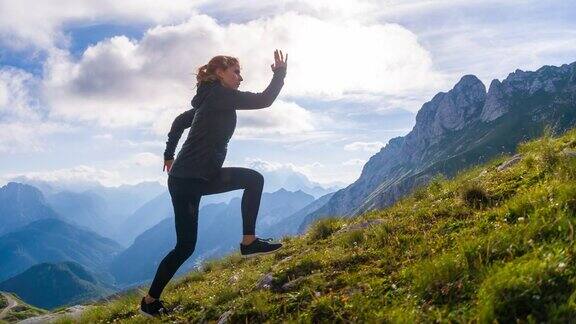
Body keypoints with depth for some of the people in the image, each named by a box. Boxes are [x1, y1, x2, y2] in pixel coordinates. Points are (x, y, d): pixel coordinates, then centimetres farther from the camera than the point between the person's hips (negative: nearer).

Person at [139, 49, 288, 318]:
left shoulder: (210, 100, 17)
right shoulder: (219, 94, -11)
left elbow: (180, 121, 28)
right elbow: (264, 100, -15)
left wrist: (170, 154, 35)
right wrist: (280, 73, -2)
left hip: (202, 176, 10)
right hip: (188, 181, -10)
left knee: (254, 179, 6)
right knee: (185, 246, -1)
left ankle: (249, 242, 4)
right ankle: (150, 300, 15)